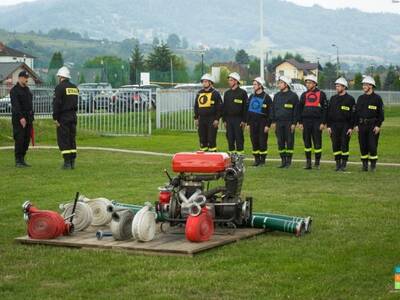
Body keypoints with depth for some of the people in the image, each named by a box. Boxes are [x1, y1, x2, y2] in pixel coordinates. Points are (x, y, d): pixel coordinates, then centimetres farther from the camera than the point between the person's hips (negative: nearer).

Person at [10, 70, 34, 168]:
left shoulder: (27, 89, 17)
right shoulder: (14, 90, -8)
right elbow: (15, 105, -17)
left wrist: (31, 117, 14)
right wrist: (21, 118, -24)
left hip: (28, 119, 8)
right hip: (18, 119, -8)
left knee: (26, 139, 7)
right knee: (19, 139, -9)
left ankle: (22, 159, 15)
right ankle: (18, 161, -5)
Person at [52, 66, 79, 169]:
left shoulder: (60, 87, -11)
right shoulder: (74, 87, 12)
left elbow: (57, 104, -15)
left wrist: (55, 118, -13)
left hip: (63, 117, -7)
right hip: (73, 116, 7)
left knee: (63, 140, -4)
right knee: (72, 139, 11)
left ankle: (67, 163, -7)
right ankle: (72, 162, 10)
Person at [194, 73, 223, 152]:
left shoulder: (215, 93, -2)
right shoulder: (199, 93, 14)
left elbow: (219, 107, -5)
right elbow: (196, 107, 19)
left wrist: (217, 119, -11)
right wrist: (196, 118, 11)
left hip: (212, 120, -5)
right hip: (202, 119, 5)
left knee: (211, 139, -6)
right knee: (202, 139, 8)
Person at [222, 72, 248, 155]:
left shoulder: (242, 92, -1)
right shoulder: (227, 93, 15)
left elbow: (245, 107, -5)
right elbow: (224, 107, 16)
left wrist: (244, 121, -10)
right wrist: (224, 120, 8)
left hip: (238, 119, -5)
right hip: (229, 119, 5)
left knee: (239, 138, -4)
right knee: (230, 138, 5)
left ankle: (240, 154, 0)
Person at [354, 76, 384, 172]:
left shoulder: (377, 98, -1)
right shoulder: (360, 98, 12)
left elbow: (381, 113, -3)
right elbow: (356, 112, 14)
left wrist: (378, 125, -10)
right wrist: (356, 124, 6)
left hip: (373, 125, -4)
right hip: (362, 124, 4)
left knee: (372, 145, -6)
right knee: (363, 146, 5)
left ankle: (373, 165, 4)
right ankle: (365, 164, 13)